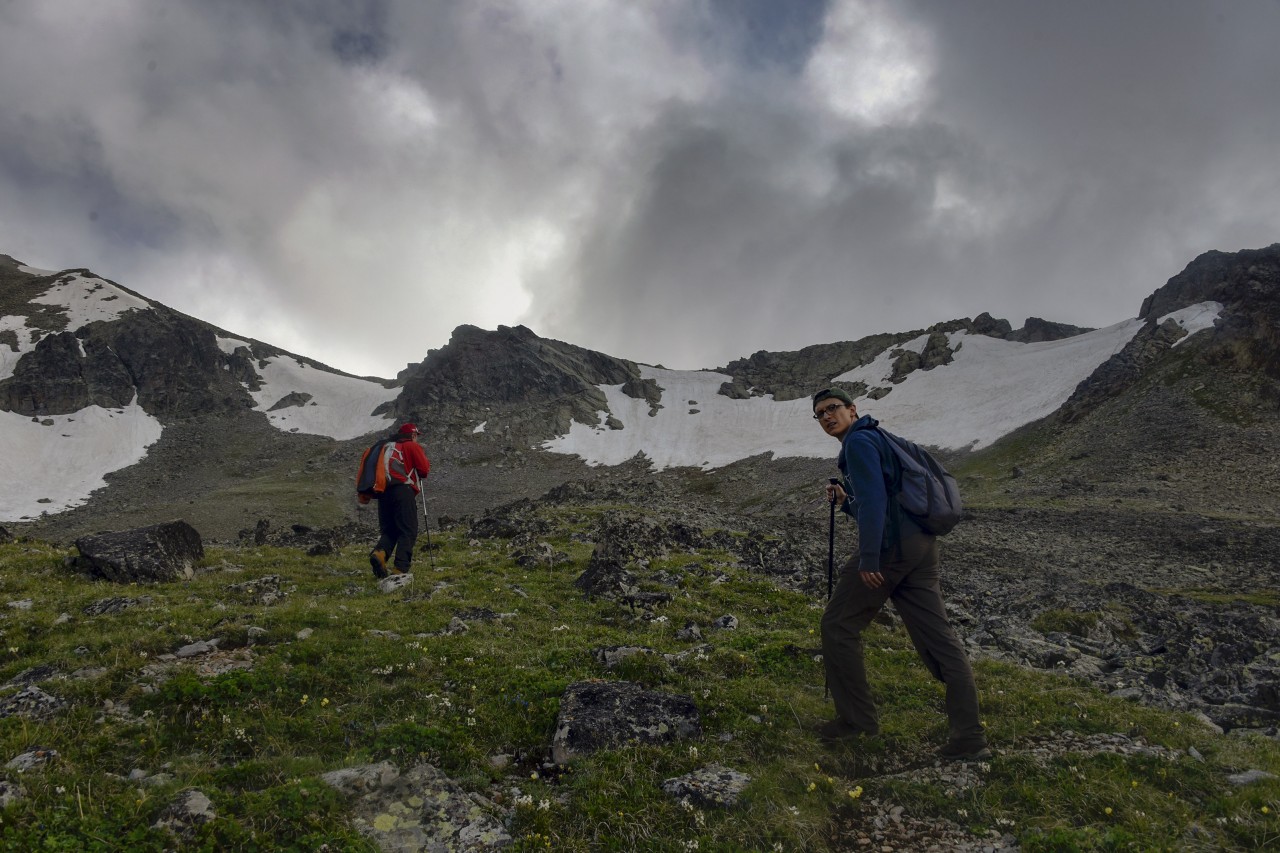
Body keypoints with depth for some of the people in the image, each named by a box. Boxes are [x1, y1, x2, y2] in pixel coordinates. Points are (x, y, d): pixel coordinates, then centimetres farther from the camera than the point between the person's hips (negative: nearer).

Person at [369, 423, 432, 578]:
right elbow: (424, 470, 1)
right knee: (408, 532, -5)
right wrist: (426, 460, 20)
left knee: (389, 531, 11)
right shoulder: (413, 446, 9)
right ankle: (400, 569, -18)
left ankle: (380, 553, -19)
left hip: (383, 492, 6)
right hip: (403, 490, -6)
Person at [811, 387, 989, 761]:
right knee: (937, 636, 6)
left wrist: (869, 558, -22)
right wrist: (845, 501, 17)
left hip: (891, 547, -10)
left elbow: (874, 498, -18)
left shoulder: (859, 441, -5)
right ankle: (969, 737, 7)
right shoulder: (876, 440, 26)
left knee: (838, 625, 4)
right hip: (921, 544, 10)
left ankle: (856, 718, 11)